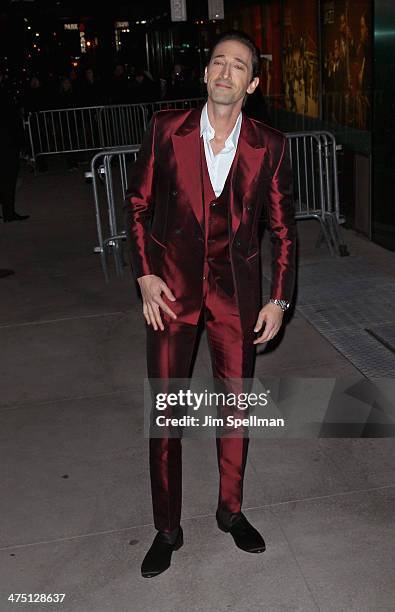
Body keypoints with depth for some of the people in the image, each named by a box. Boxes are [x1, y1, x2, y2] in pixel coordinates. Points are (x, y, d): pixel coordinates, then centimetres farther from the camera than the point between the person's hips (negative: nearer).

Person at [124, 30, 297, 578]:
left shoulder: (269, 145, -4)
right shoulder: (166, 130, -6)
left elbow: (283, 227, 2)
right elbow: (138, 203, 3)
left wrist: (279, 300, -3)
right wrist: (144, 274, -6)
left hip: (235, 287, 1)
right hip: (172, 286, 0)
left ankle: (231, 509, 35)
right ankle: (167, 529, 23)